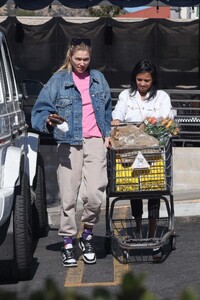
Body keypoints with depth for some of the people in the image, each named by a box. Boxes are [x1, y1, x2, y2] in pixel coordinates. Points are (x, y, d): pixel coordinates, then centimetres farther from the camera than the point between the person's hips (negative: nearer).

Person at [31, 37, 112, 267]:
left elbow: (107, 109, 25)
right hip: (69, 143, -2)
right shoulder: (58, 80, 4)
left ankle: (87, 235, 12)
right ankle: (68, 243, 12)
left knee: (94, 194, -11)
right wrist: (48, 121, -18)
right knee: (68, 196, -1)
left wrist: (107, 133, 15)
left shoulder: (98, 79, 15)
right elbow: (40, 109, 2)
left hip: (95, 141, 2)